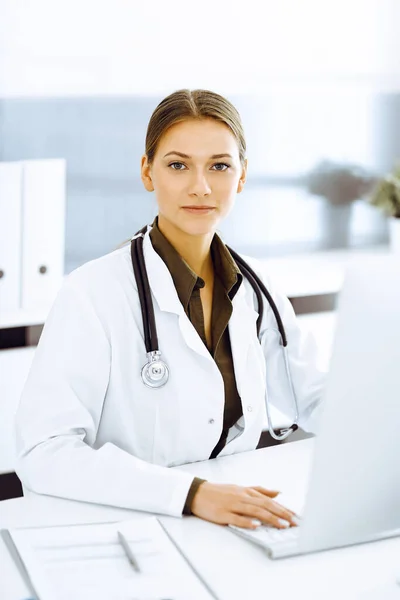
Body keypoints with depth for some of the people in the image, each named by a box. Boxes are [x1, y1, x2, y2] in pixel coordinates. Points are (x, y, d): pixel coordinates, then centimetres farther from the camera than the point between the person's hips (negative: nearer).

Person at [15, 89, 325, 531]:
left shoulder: (252, 287, 4)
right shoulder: (94, 293, -14)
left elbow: (319, 401, 13)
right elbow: (42, 455, -21)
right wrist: (189, 493, -31)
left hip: (235, 528, 4)